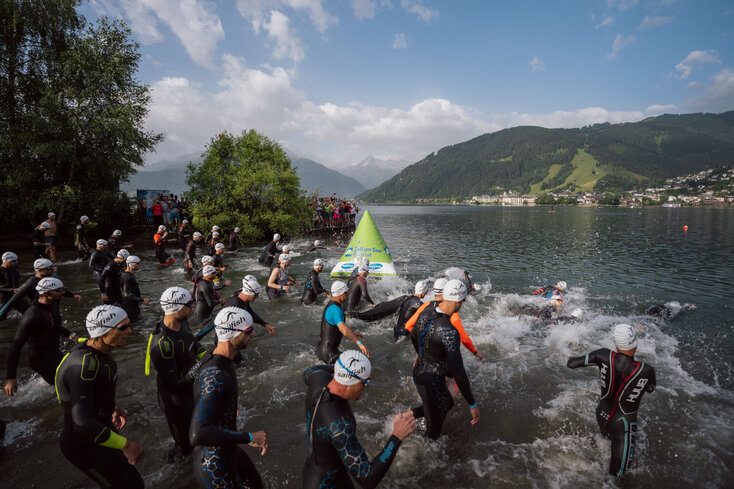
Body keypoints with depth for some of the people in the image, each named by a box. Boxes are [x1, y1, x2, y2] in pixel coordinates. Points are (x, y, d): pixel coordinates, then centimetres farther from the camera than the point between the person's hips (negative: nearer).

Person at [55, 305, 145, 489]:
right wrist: (125, 444, -33)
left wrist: (114, 407, 10)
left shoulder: (100, 350, -6)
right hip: (84, 446, -9)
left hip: (100, 427, 9)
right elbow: (83, 423, -38)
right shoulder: (85, 363, -35)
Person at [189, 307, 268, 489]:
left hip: (228, 451, 9)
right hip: (216, 469, -9)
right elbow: (197, 435, -44)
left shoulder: (218, 359, -4)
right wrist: (249, 437, -37)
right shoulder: (215, 376, -35)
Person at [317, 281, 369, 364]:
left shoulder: (330, 306, 9)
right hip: (329, 353, -10)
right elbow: (342, 328, -40)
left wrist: (353, 333, 19)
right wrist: (359, 342, -46)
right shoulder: (336, 309, -23)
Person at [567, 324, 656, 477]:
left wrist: (571, 358, 5)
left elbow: (570, 363, -18)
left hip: (601, 415, 4)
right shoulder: (647, 370, -27)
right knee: (617, 470, 18)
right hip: (623, 424, -3)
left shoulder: (604, 355, -24)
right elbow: (650, 389, -2)